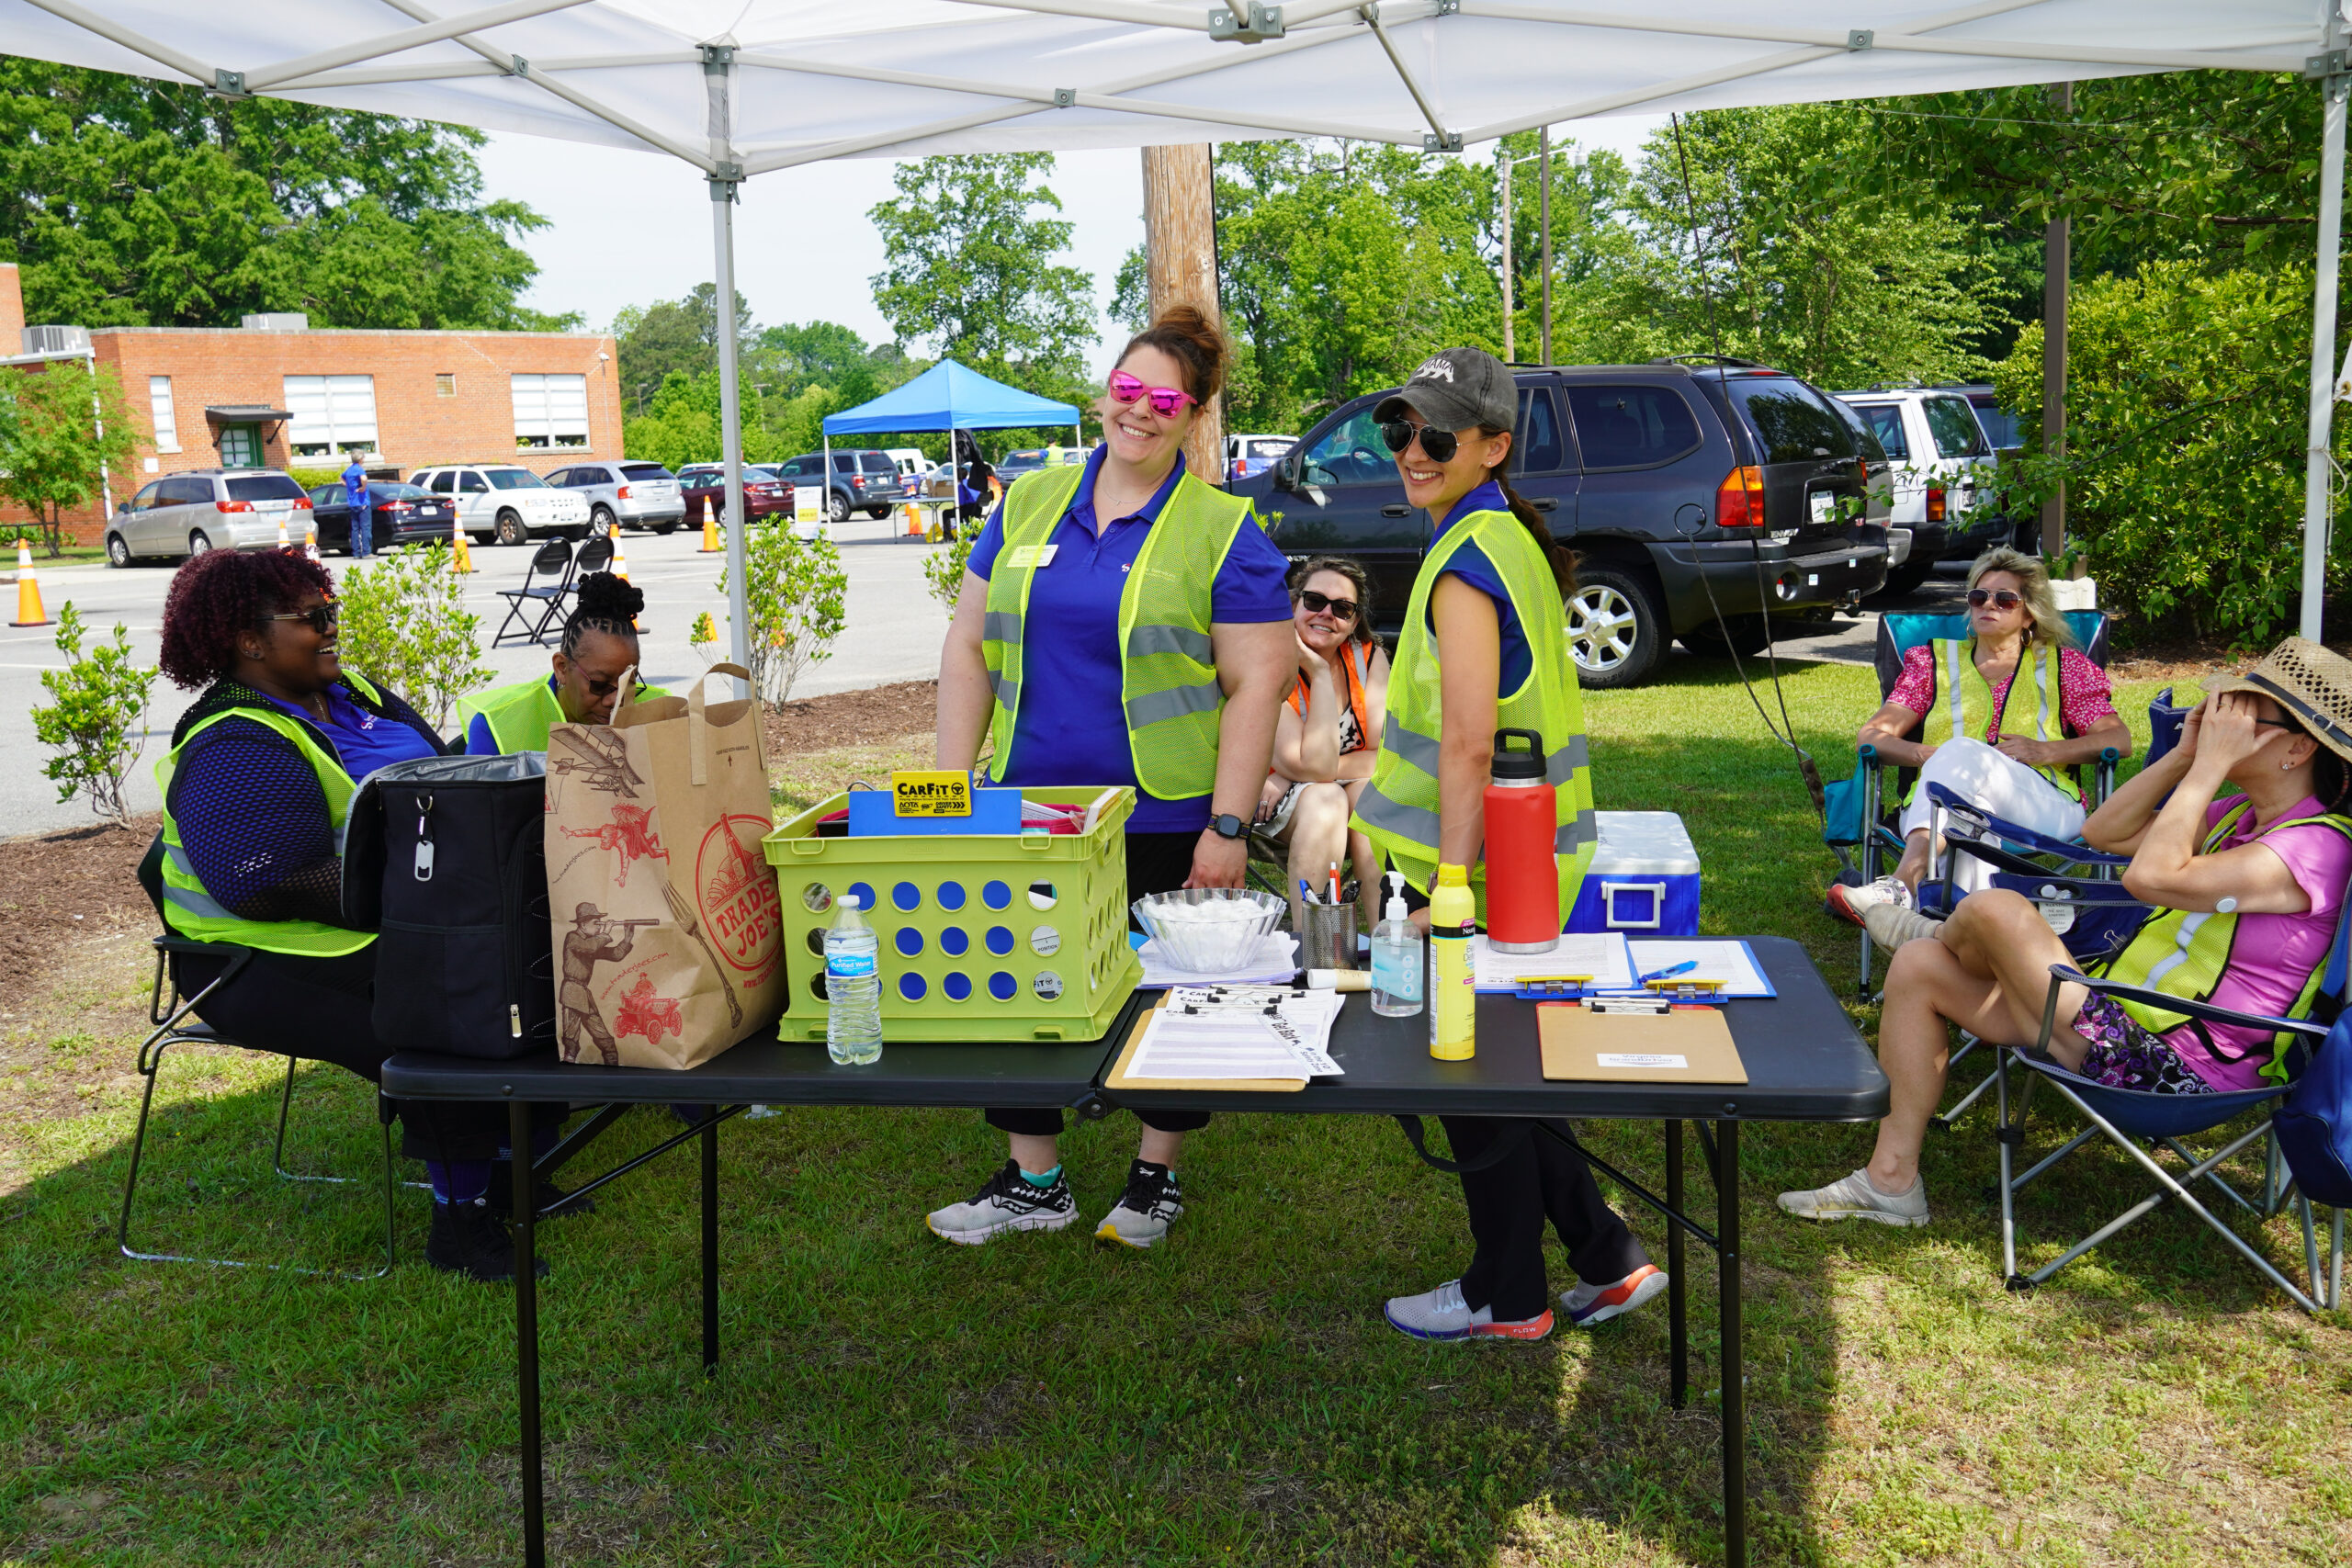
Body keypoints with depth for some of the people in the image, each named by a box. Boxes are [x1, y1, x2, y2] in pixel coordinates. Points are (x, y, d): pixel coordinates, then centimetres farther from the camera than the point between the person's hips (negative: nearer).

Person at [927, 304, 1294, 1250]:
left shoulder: (1223, 531, -3)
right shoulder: (1029, 503, 8)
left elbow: (1255, 684, -7)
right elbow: (970, 645, 10)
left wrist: (1228, 826, -13)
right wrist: (951, 785, 4)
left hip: (1167, 818, -3)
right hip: (1029, 809, 4)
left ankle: (1156, 1176, 29)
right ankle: (1034, 1182, 26)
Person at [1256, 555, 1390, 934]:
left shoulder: (1368, 657, -8)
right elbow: (1316, 766, -29)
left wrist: (1292, 778, -21)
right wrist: (1319, 672, -29)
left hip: (1360, 794, 2)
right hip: (1283, 805, -2)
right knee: (1324, 798, -35)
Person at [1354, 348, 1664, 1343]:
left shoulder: (1467, 562, -18)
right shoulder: (1508, 537, 13)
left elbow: (1468, 743, -24)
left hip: (1488, 863, -10)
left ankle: (1506, 1298, 21)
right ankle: (1608, 1262, 27)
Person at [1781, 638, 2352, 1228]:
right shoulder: (2241, 815, 11)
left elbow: (2150, 877, -31)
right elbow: (2102, 832, 15)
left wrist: (2210, 764, -23)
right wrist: (2185, 756, 4)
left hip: (2164, 1073, -10)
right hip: (2124, 1019, 10)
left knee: (1994, 908, -21)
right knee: (1915, 970, 4)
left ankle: (1938, 933, 21)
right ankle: (1891, 1179, 6)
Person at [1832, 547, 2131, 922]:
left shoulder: (2061, 664, 25)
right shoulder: (1935, 659, 27)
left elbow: (2119, 739, 14)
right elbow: (1871, 735, 14)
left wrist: (2045, 751, -5)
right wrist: (1929, 756, -7)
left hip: (2042, 810, -2)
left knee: (1964, 752, -35)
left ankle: (1901, 887, -54)